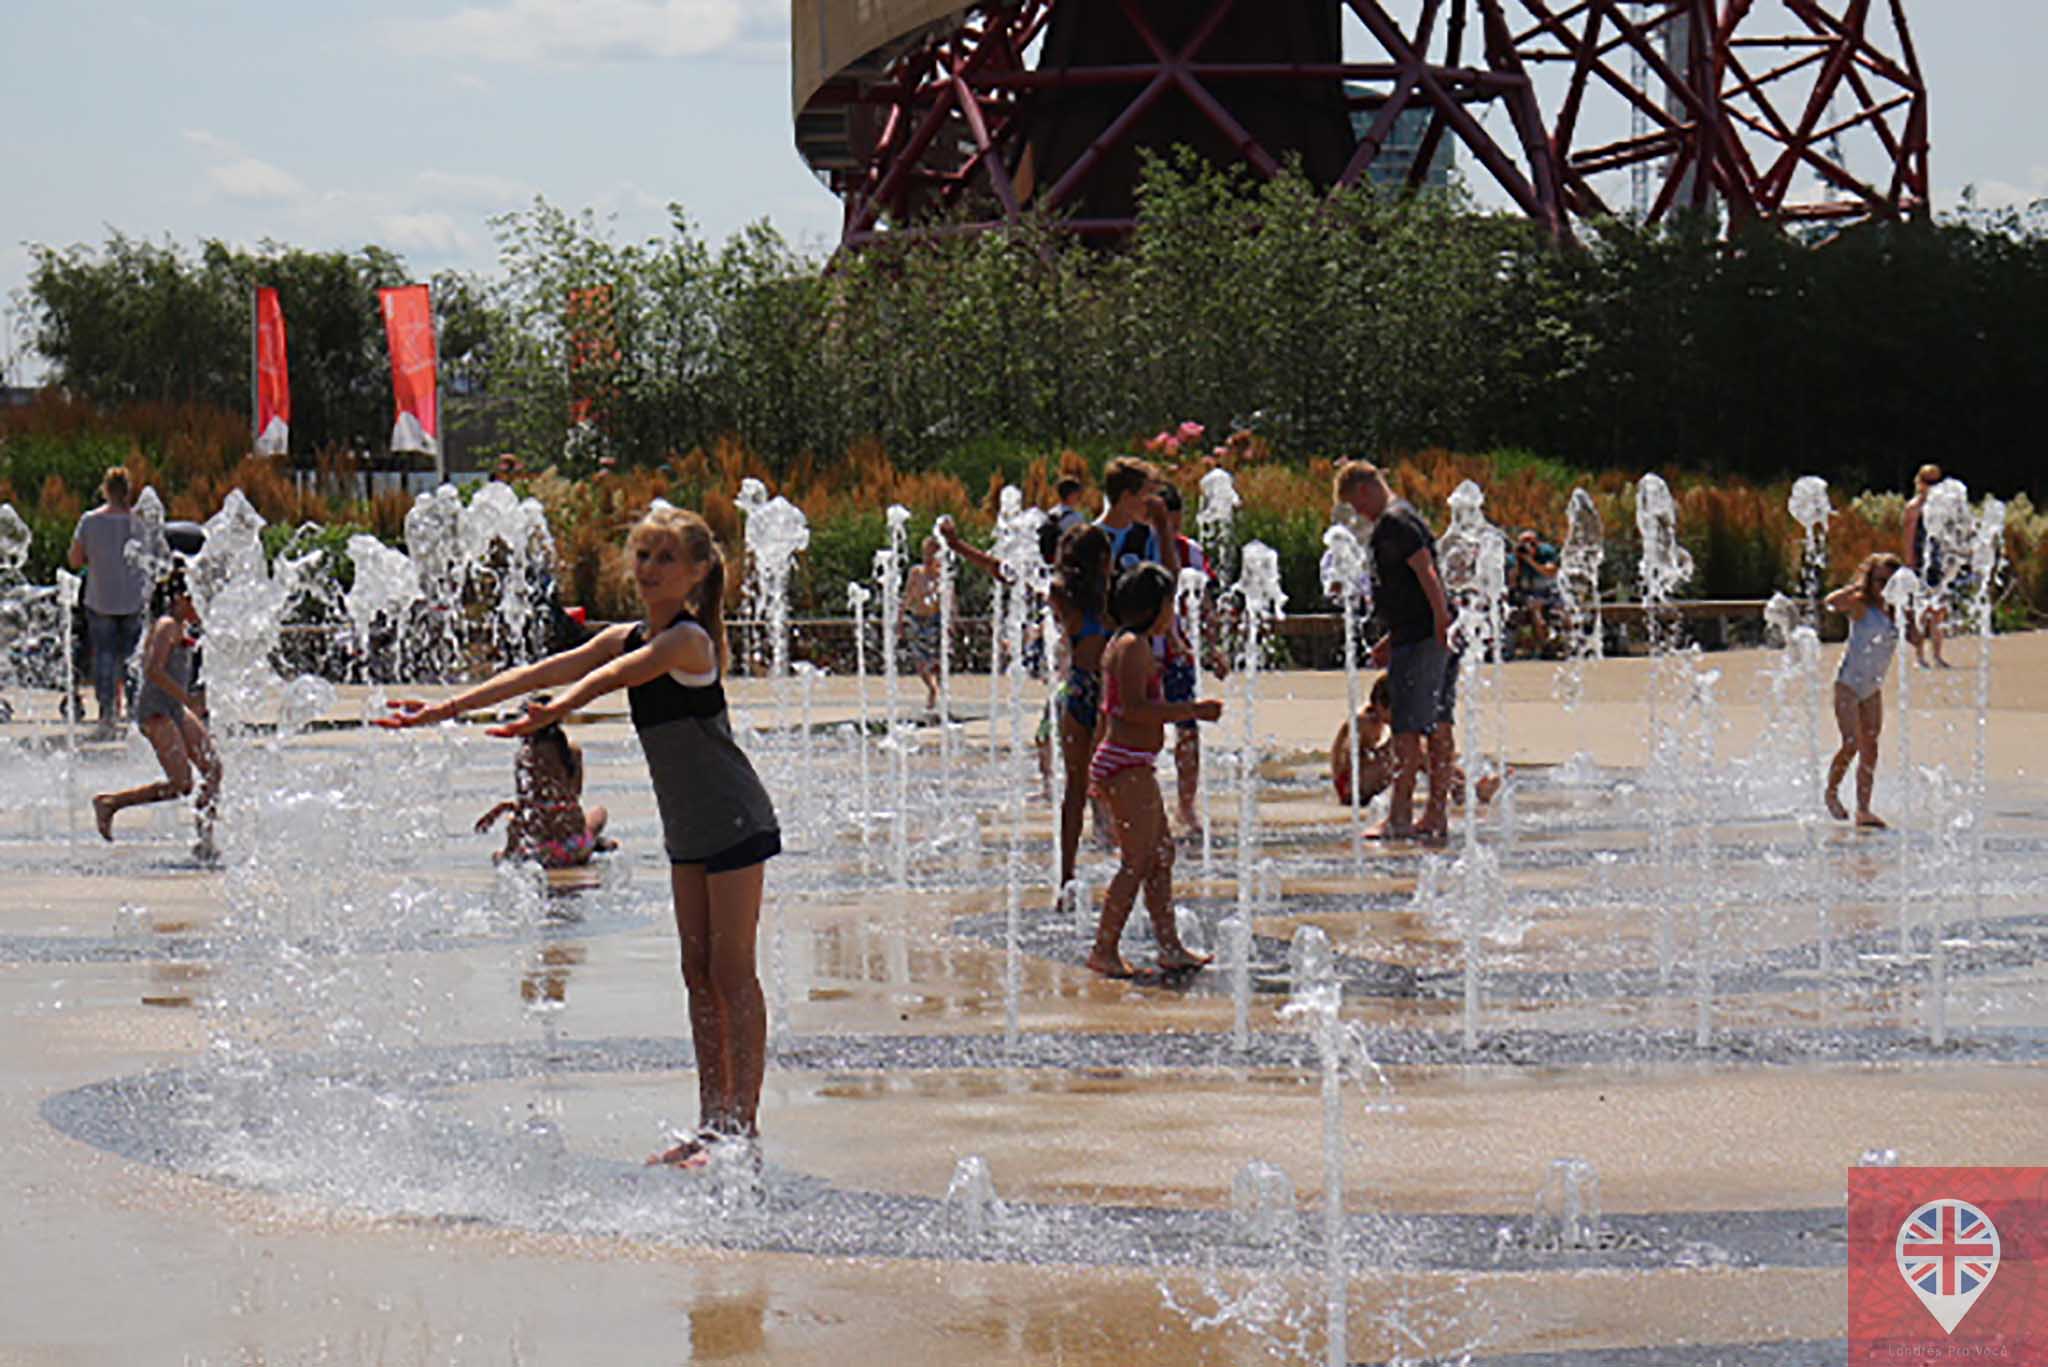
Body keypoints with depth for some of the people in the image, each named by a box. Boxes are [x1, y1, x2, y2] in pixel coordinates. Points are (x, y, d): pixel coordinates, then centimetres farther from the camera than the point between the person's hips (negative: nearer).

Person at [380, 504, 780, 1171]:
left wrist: (553, 711, -53)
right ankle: (713, 1123, 14)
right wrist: (447, 707, -2)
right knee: (699, 973, 9)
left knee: (731, 972, -7)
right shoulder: (626, 637, 7)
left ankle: (744, 1128, -5)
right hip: (688, 831, 9)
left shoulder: (689, 640, -19)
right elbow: (543, 673, 4)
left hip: (736, 823, -9)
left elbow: (612, 676, -36)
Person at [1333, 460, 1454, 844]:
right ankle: (1437, 815, 12)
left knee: (1407, 727, -8)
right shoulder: (1401, 518, 21)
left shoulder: (1393, 523, -10)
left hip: (1419, 639, -10)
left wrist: (1441, 623, -26)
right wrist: (1391, 640, 28)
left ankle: (1399, 816, -7)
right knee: (1436, 725, 9)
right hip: (1432, 638, 10)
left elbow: (1426, 573, -20)